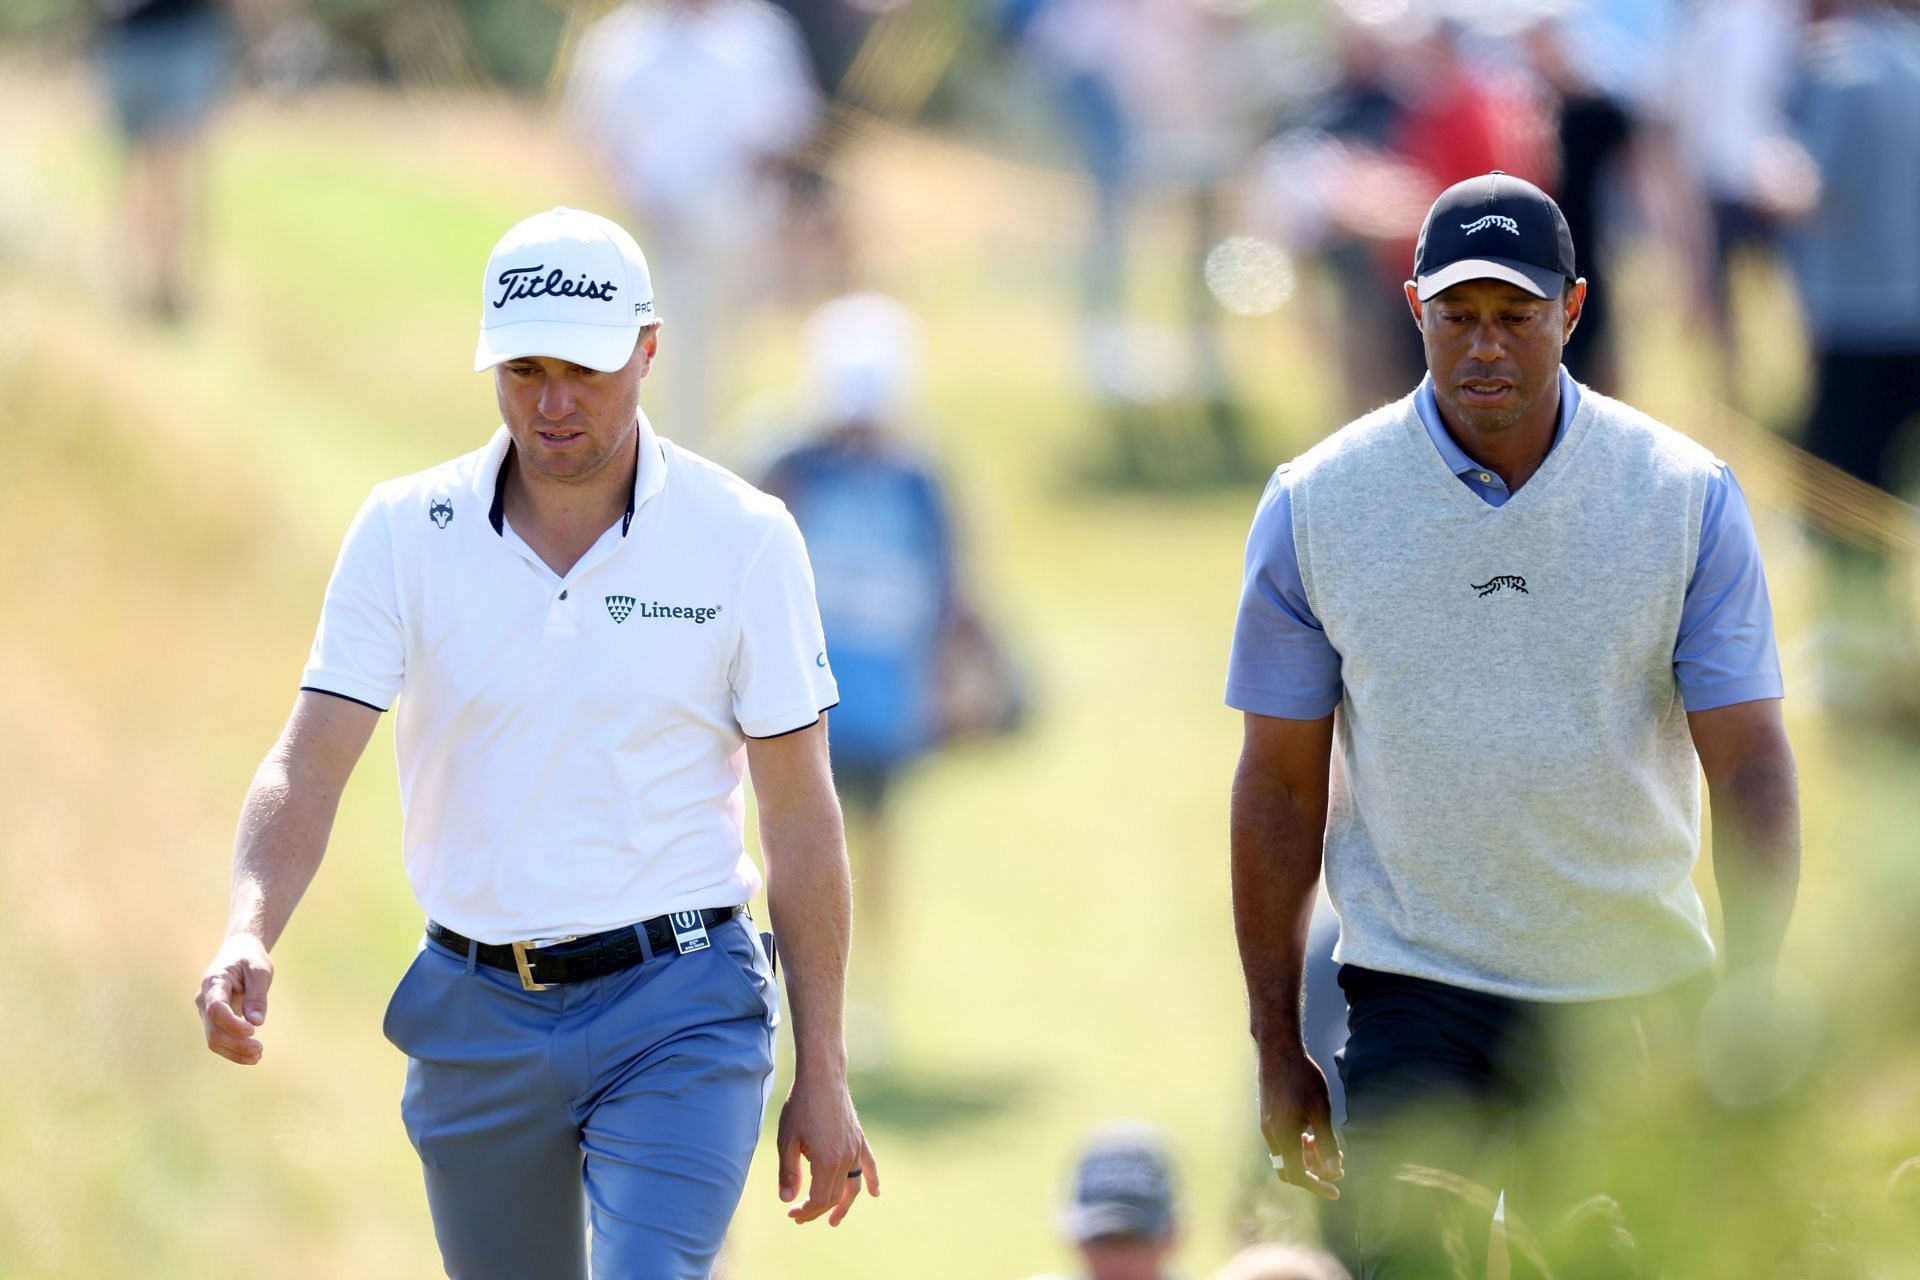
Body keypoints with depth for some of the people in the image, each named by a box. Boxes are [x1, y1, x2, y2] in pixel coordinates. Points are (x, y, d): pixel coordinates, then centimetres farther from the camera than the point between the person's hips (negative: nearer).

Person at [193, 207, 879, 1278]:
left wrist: (823, 1076, 1)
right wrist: (250, 934, -28)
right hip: (474, 1018, 3)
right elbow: (310, 765, -8)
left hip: (680, 1004, -3)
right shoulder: (405, 532, -2)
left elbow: (802, 817, 0)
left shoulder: (744, 539, -4)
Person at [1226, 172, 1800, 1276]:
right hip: (1418, 1000, -1)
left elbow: (1750, 767, -3)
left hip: (1637, 1008, 1)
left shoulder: (1686, 496, -2)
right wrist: (1277, 1047, 3)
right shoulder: (1315, 504, -1)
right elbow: (1281, 789, 4)